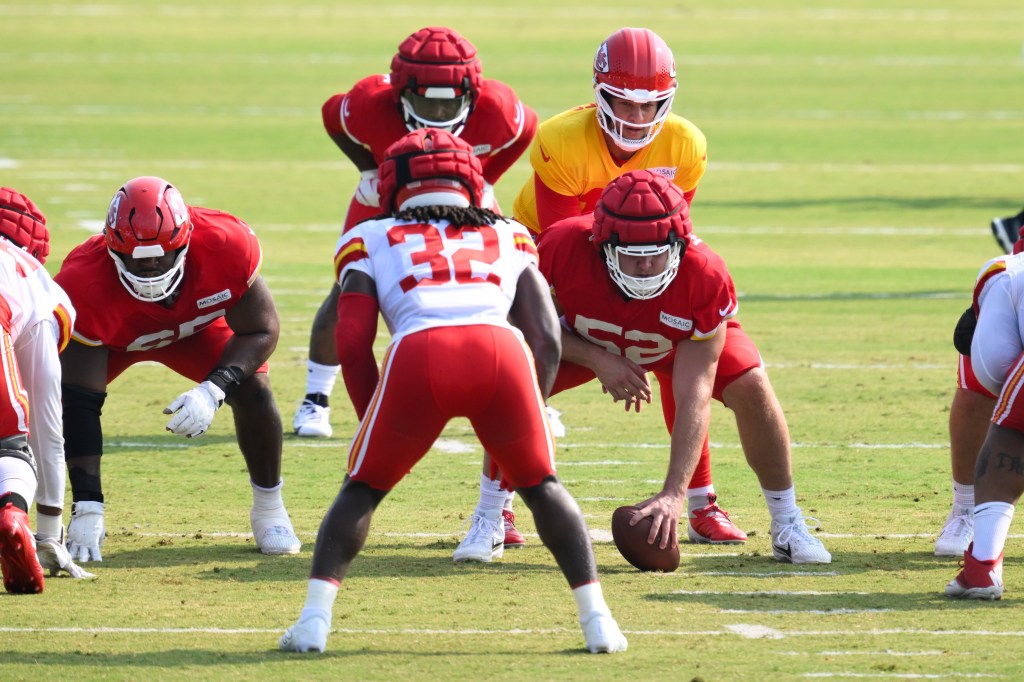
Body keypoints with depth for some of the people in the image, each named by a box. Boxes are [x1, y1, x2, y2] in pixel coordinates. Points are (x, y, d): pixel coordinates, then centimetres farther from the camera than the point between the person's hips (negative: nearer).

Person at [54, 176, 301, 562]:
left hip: (197, 323, 1)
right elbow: (81, 406, -38)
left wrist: (213, 390, -41)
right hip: (111, 337, -1)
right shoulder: (85, 284, -41)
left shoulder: (227, 245, -38)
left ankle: (269, 510, 2)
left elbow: (261, 331, -22)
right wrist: (87, 505, -42)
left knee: (253, 391, -21)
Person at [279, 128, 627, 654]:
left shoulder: (371, 241, 30)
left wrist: (372, 422, 27)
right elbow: (546, 335, 22)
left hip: (418, 354, -1)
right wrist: (531, 414, 31)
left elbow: (352, 341, 17)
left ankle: (314, 620, 7)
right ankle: (596, 620, 14)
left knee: (362, 488, 21)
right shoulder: (509, 238, 34)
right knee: (540, 485, 25)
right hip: (502, 351, 1)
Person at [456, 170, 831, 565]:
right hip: (585, 341, 0)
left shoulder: (705, 278, -40)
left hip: (679, 340, 0)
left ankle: (787, 524, -3)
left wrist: (674, 494, -43)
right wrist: (598, 360, -35)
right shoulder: (564, 248, -40)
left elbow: (694, 396, -37)